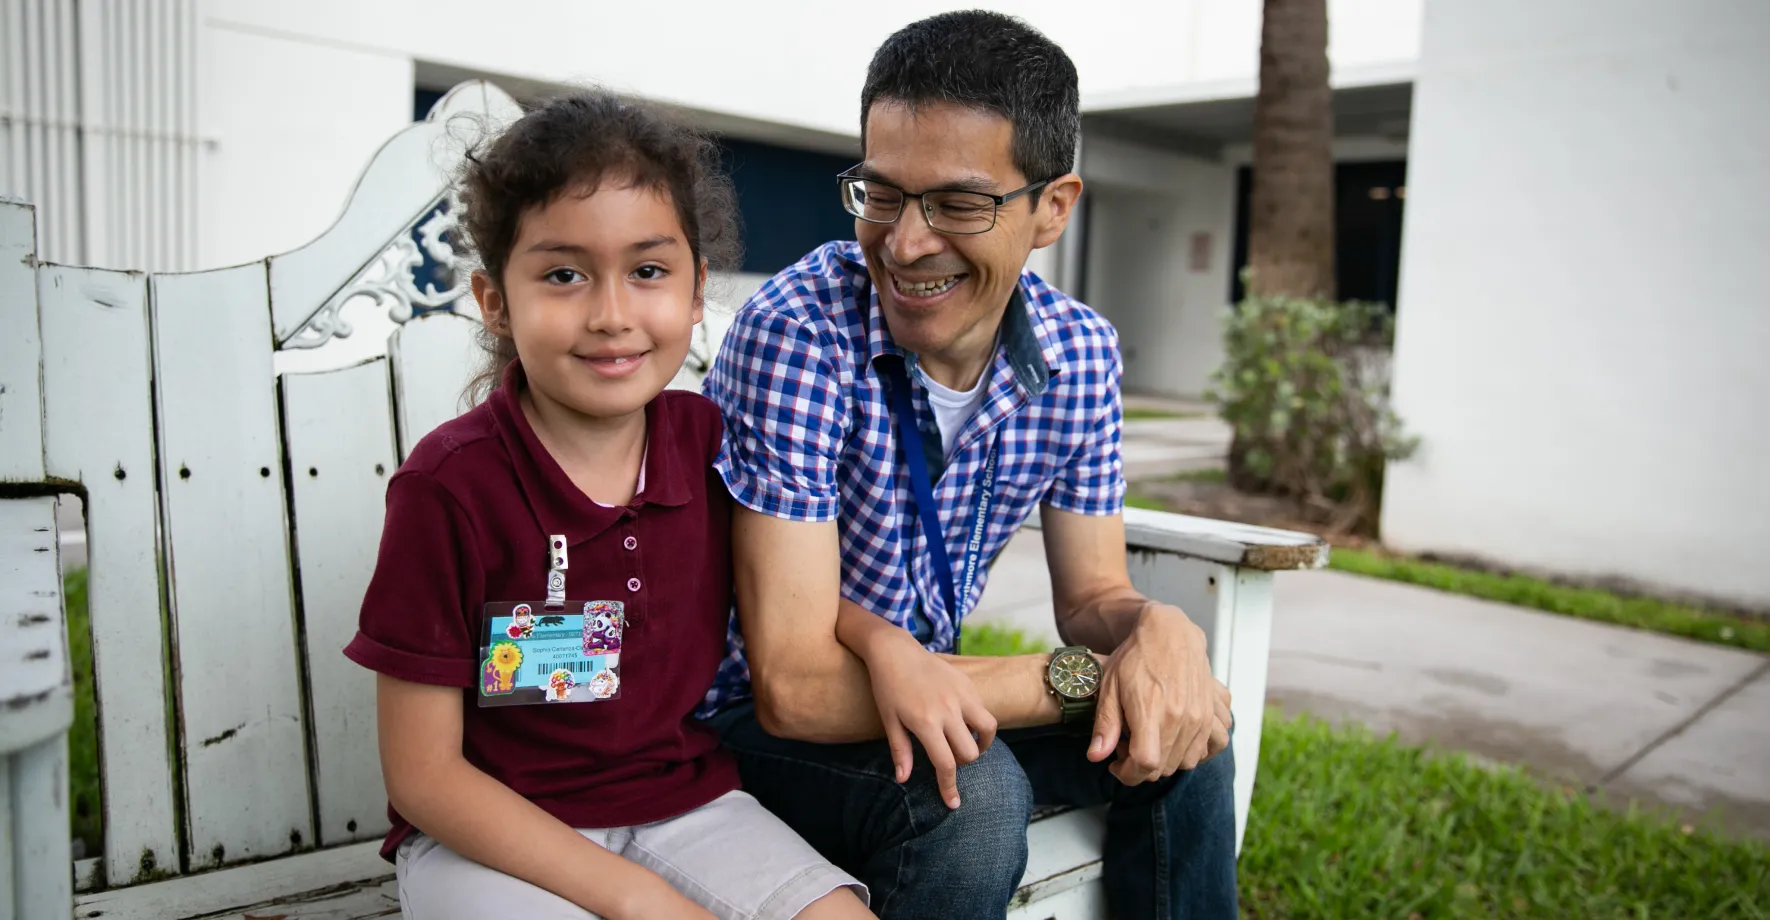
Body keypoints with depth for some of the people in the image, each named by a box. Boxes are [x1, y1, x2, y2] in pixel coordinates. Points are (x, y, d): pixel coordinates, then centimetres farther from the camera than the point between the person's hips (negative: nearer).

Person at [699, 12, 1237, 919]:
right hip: (749, 719, -5)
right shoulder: (797, 332, -28)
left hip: (927, 697, 5)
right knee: (968, 796, -31)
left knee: (1180, 729, -9)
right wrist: (1089, 675, -28)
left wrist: (1161, 628, -26)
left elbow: (1091, 596, 0)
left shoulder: (1079, 354, -9)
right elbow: (795, 686, -30)